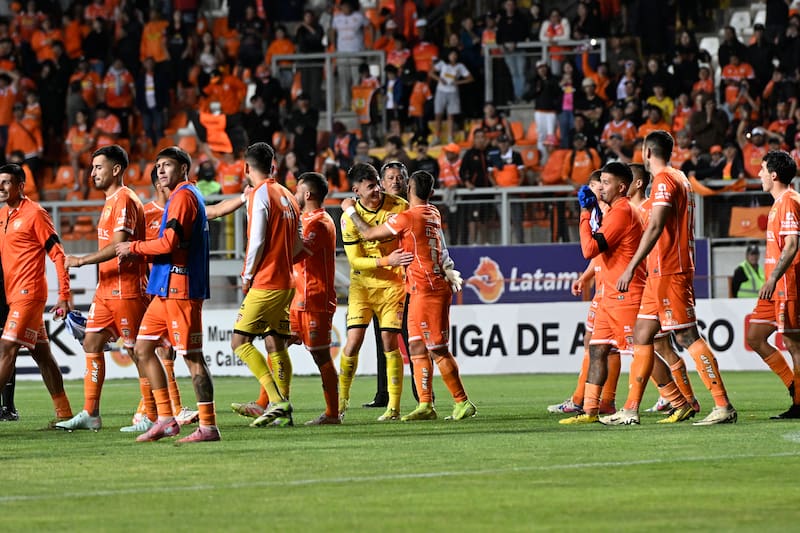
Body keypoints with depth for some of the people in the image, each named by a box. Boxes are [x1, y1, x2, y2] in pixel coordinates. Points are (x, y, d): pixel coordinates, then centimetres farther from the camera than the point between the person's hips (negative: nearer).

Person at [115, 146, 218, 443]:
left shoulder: (183, 196, -10)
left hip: (179, 288, -11)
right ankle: (166, 420, 12)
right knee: (143, 349, 11)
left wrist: (134, 248, -5)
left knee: (192, 356, -8)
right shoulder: (183, 196, 21)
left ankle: (208, 426, -6)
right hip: (167, 289, 11)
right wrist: (139, 251, 13)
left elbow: (169, 243, -19)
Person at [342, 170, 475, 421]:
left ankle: (463, 403, -4)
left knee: (438, 349, -6)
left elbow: (369, 234, -6)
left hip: (427, 291, -9)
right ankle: (426, 405, 5)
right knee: (417, 349, 7)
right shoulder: (433, 214, 12)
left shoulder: (406, 218, -13)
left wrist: (351, 211, 8)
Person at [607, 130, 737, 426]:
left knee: (687, 336, -11)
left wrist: (631, 268, -23)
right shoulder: (679, 178, 18)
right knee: (641, 335, 11)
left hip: (668, 271, -10)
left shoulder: (664, 180, -11)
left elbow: (655, 227, -21)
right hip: (660, 273, 10)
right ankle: (630, 410, 13)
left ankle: (723, 406, -13)